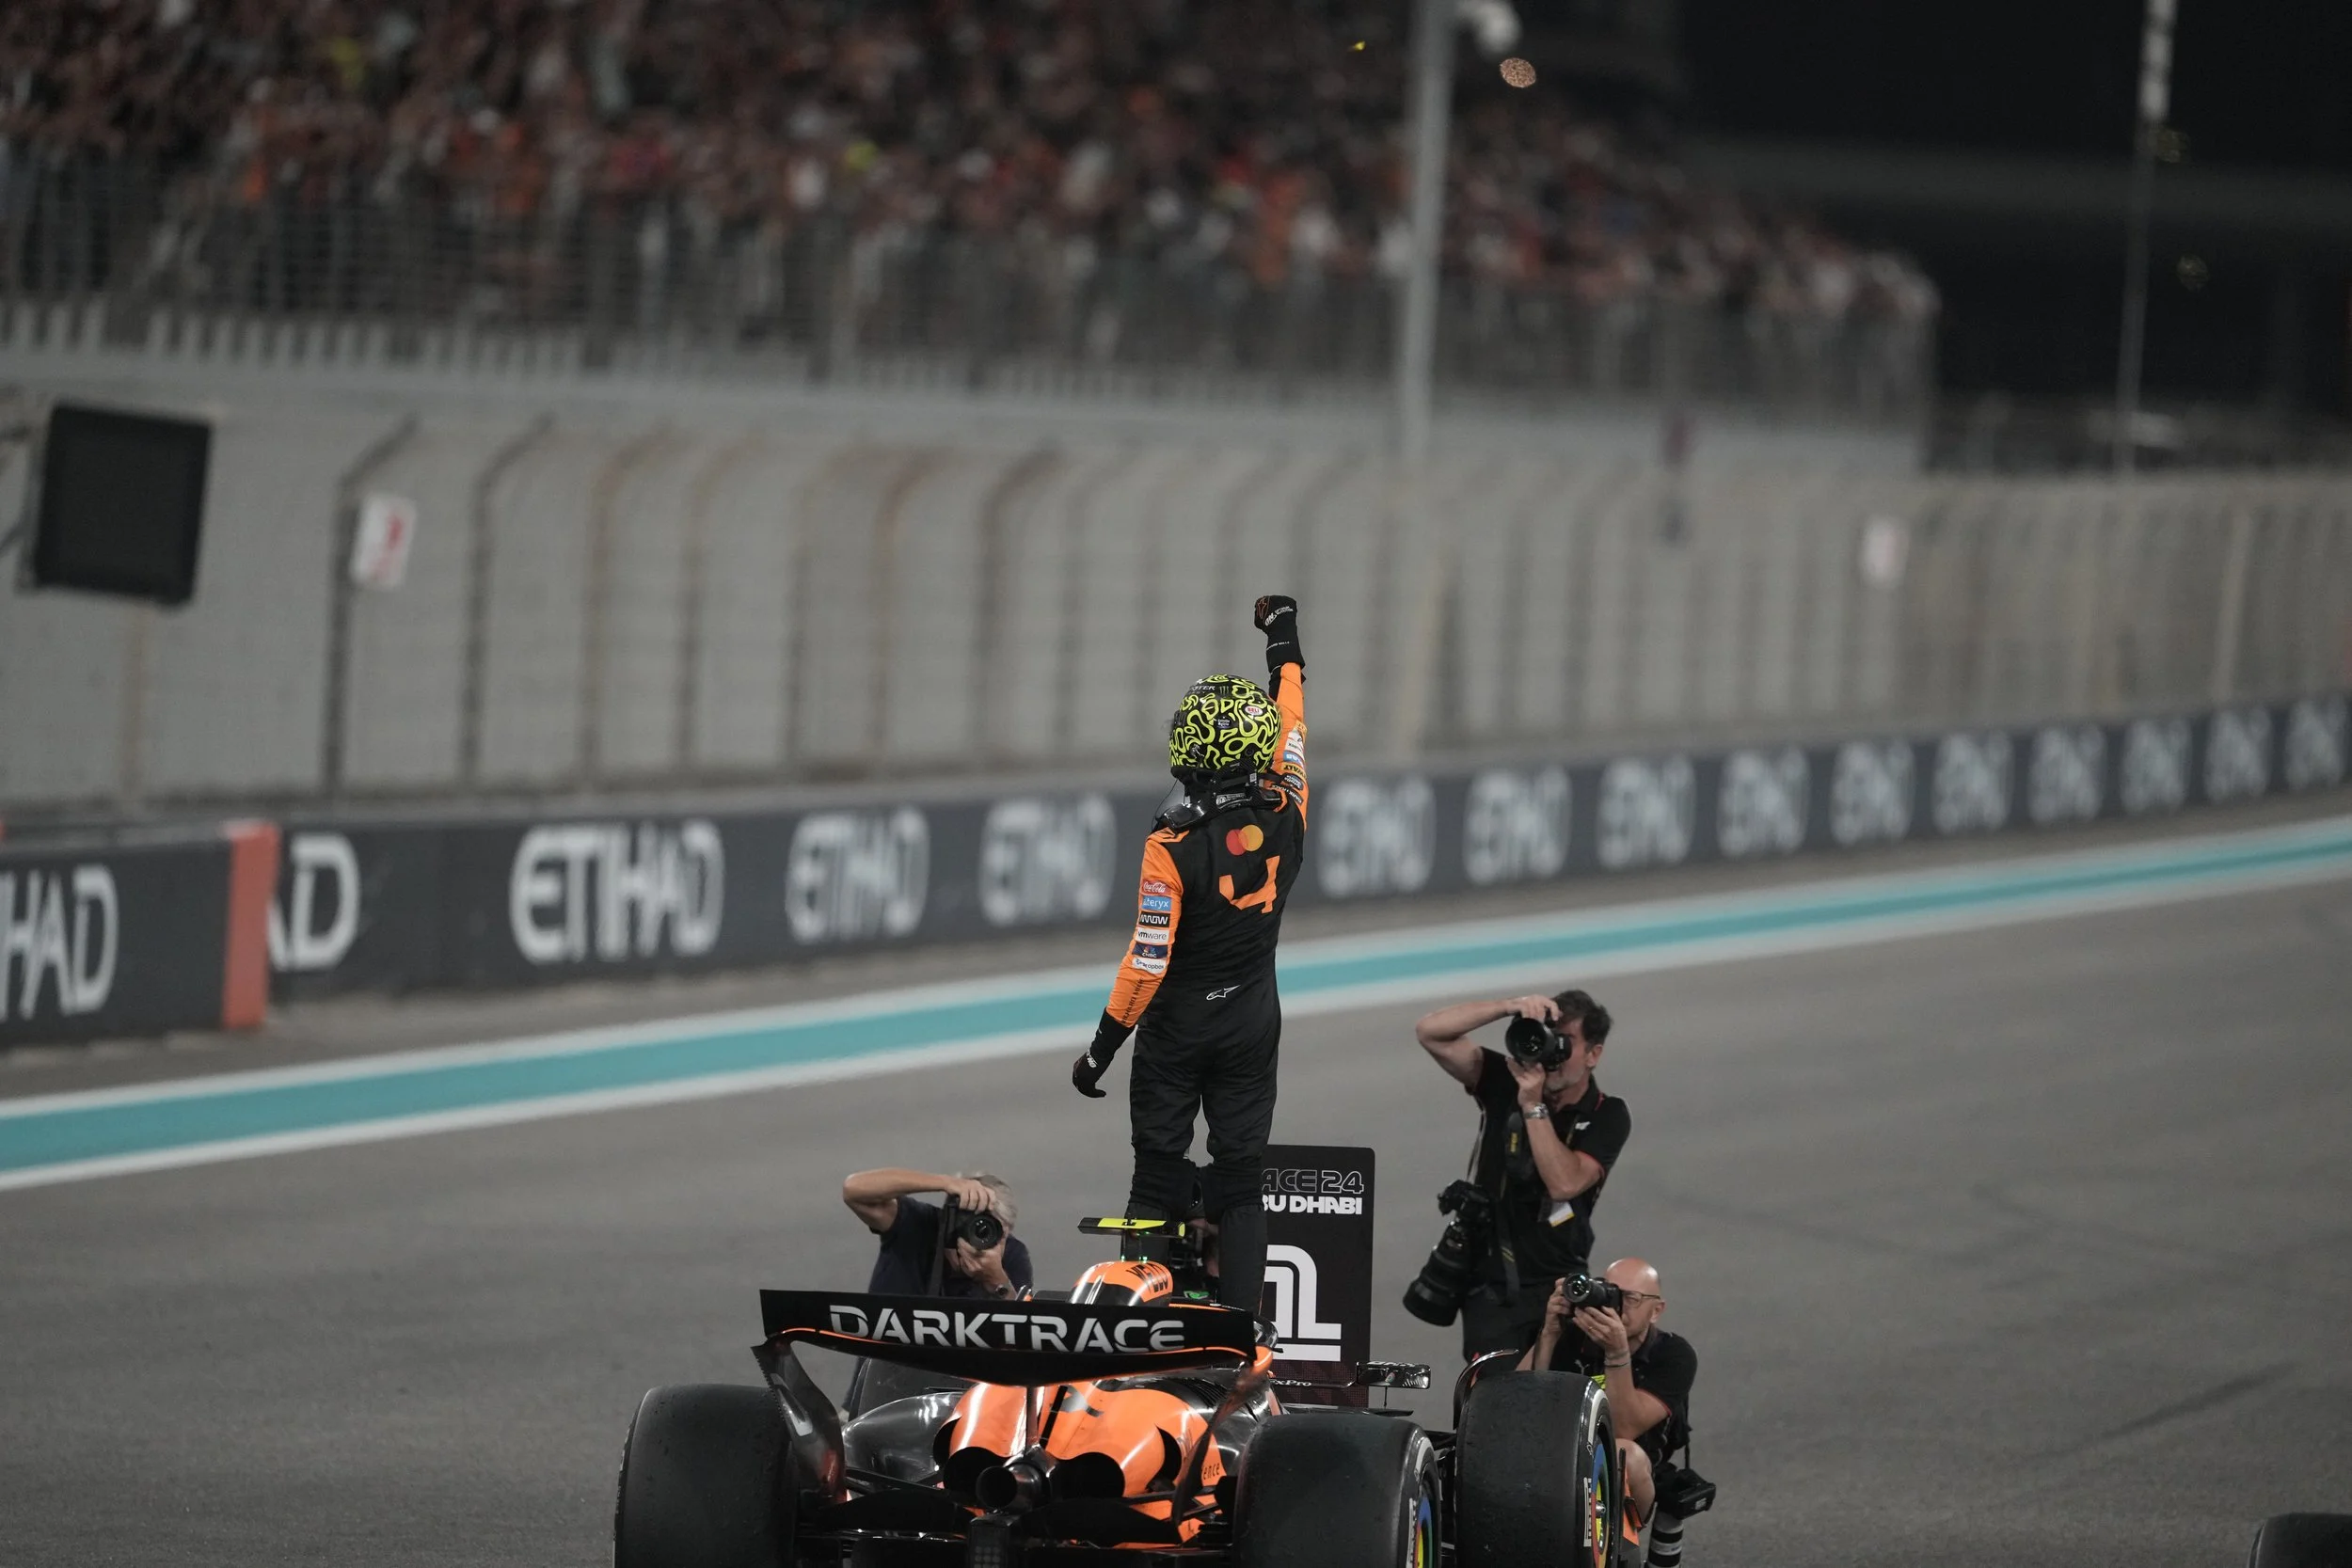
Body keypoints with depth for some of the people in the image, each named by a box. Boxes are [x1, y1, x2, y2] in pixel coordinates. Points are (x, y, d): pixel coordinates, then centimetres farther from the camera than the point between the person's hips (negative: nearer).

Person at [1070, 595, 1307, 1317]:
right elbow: (1291, 730, 10)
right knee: (1240, 1182, 7)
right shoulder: (1285, 820, -10)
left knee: (1159, 1175, 6)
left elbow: (1147, 961, -21)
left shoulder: (1173, 845, -22)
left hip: (1177, 1028, -4)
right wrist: (1285, 649, 25)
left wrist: (1102, 1047, -11)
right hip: (1254, 1026, 4)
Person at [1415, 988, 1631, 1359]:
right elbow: (1430, 1033, -9)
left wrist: (1533, 1106, -22)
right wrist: (1509, 1008, -20)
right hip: (1487, 1285, 2)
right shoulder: (1505, 1083, 0)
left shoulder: (1607, 1117, -5)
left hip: (1555, 1287, -1)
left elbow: (1564, 1183, -21)